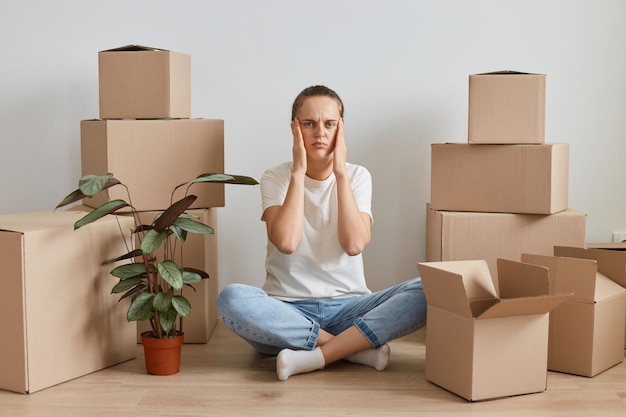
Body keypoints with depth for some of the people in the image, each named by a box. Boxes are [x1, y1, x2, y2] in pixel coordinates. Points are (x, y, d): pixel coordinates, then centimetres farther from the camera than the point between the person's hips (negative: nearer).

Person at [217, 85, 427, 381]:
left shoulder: (357, 177, 4)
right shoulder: (276, 178, 0)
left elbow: (354, 244, -13)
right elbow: (286, 242, -19)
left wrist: (340, 171, -11)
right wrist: (298, 171, -12)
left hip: (346, 306, 1)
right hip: (289, 310, -1)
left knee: (423, 292, -24)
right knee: (231, 299, -33)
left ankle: (314, 357, -24)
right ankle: (357, 348, -22)